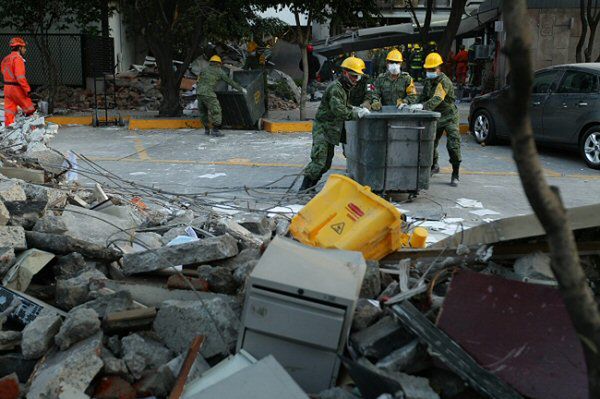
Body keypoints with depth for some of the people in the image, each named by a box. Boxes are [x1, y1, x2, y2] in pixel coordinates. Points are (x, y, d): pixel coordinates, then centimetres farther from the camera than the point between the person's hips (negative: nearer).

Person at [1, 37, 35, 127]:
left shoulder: (6, 59, 15)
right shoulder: (18, 58, -15)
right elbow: (20, 77, -23)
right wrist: (27, 89, -21)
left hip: (7, 88, 9)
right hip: (17, 88, -9)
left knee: (9, 110, 9)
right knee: (30, 109, 2)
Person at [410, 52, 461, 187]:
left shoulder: (445, 82, -22)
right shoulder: (429, 80, 5)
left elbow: (437, 99, -38)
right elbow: (424, 96, 13)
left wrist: (422, 106, -52)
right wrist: (417, 107, -6)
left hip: (449, 116, -7)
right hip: (435, 117, 7)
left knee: (453, 145, -13)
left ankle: (455, 175, -5)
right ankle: (434, 166, 35)